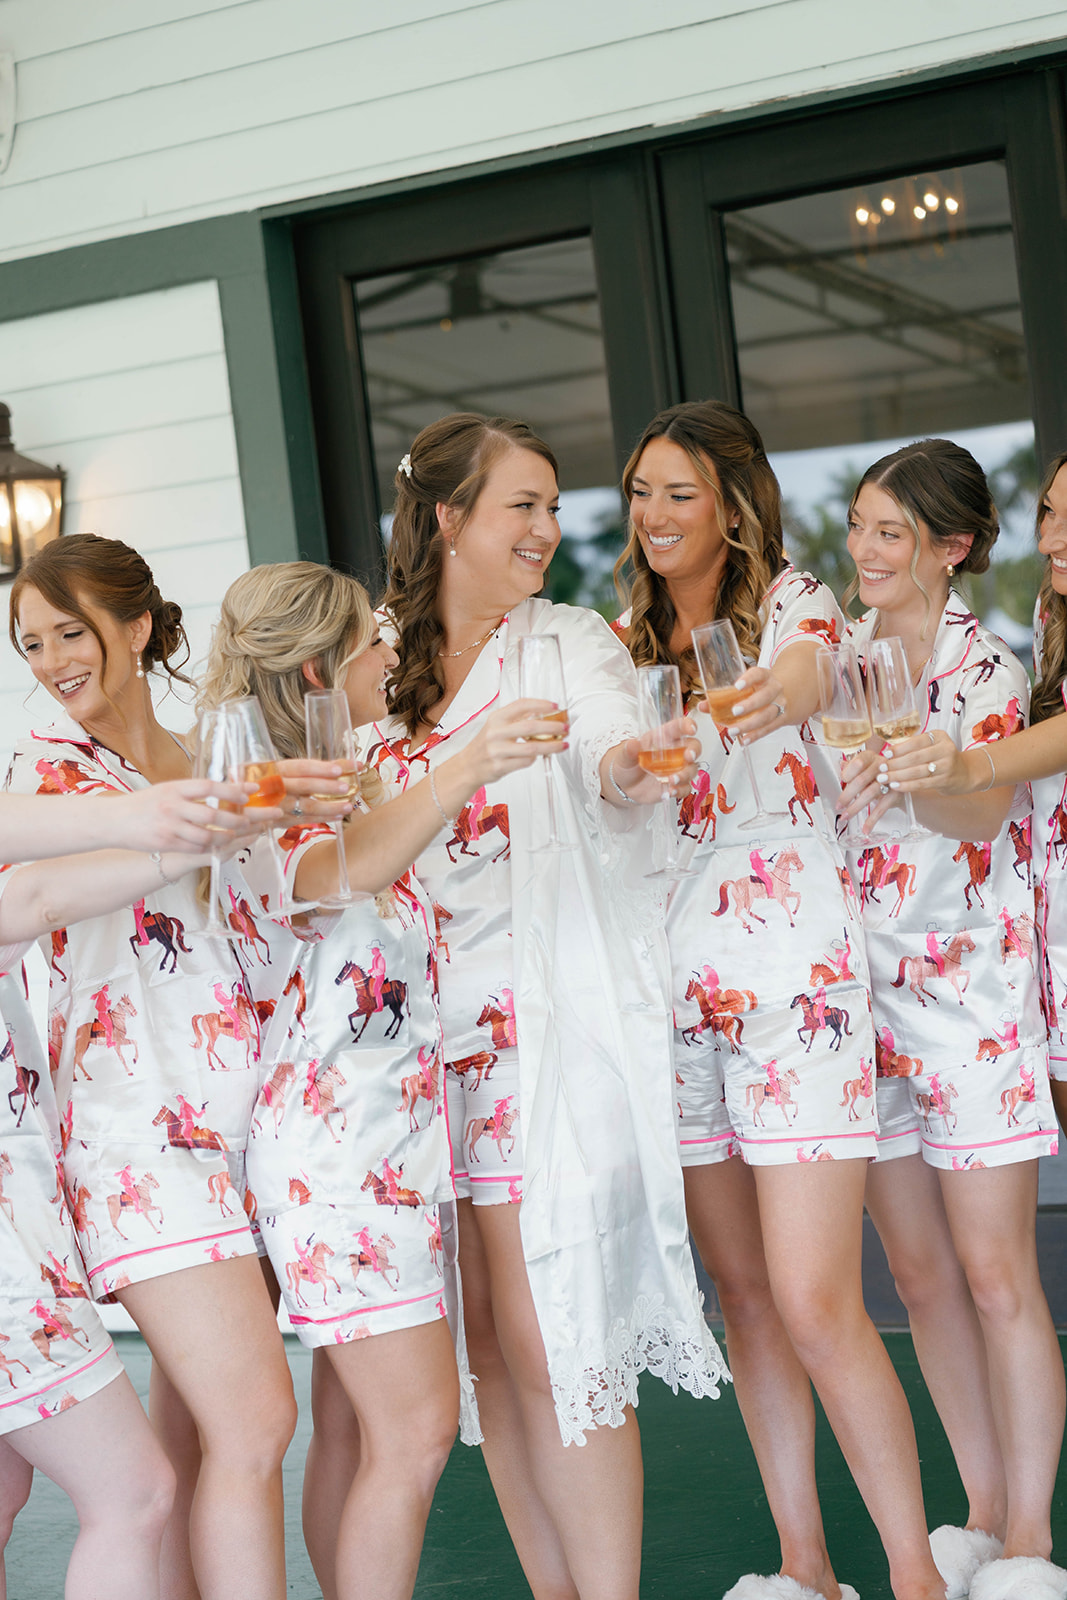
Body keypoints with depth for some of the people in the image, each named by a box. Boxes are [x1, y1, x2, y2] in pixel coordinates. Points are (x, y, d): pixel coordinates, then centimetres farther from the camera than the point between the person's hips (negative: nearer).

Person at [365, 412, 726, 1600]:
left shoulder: (572, 644, 1)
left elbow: (613, 757, -18)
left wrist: (628, 773, -41)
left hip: (555, 1021, -3)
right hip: (431, 1027, 4)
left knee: (546, 1334, -7)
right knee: (487, 1340, 8)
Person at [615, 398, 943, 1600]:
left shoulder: (791, 601, -1)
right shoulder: (620, 645, 13)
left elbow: (811, 666, -24)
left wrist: (785, 690, -47)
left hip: (793, 979, -5)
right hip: (671, 989, 5)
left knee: (813, 1303, -11)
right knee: (742, 1289, 10)